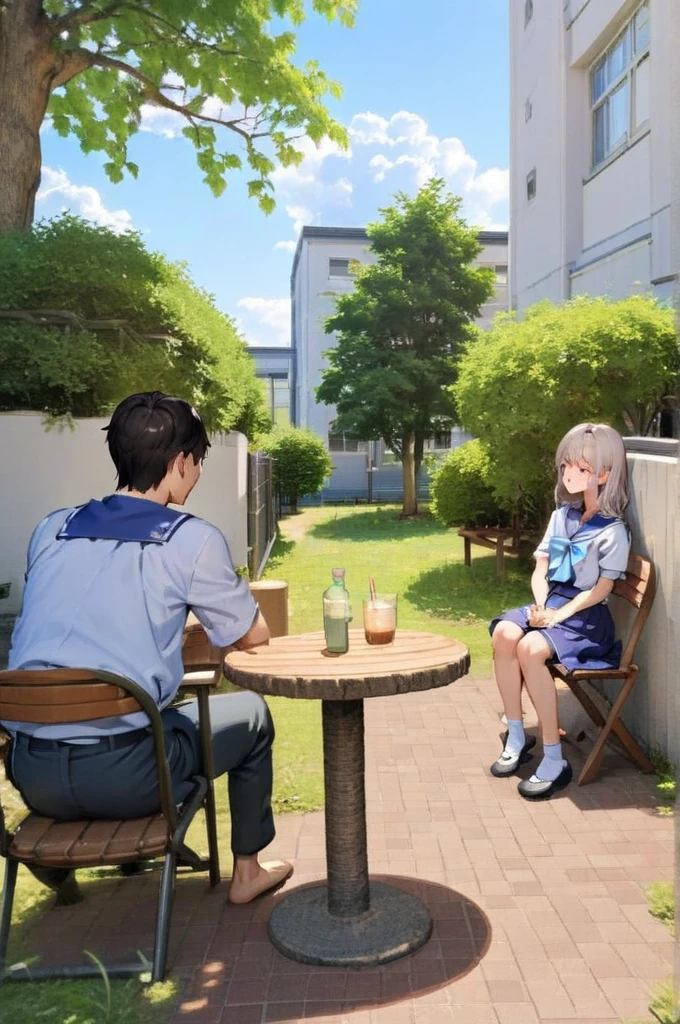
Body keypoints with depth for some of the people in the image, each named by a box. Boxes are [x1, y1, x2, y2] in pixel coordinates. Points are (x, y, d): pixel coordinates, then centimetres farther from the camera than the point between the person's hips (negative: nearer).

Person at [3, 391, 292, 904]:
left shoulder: (51, 529, 7)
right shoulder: (193, 540, -8)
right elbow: (254, 636, 5)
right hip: (121, 776, -5)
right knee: (250, 712, 21)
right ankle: (247, 870, 33)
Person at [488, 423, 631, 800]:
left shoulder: (613, 531, -9)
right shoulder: (561, 516, 11)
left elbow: (600, 589, -11)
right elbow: (540, 570, 9)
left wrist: (558, 615, -18)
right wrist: (541, 606, -9)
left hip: (585, 617, -6)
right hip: (549, 603, 6)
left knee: (530, 648, -33)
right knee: (504, 633, -26)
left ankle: (554, 760, -22)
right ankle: (516, 736, -13)